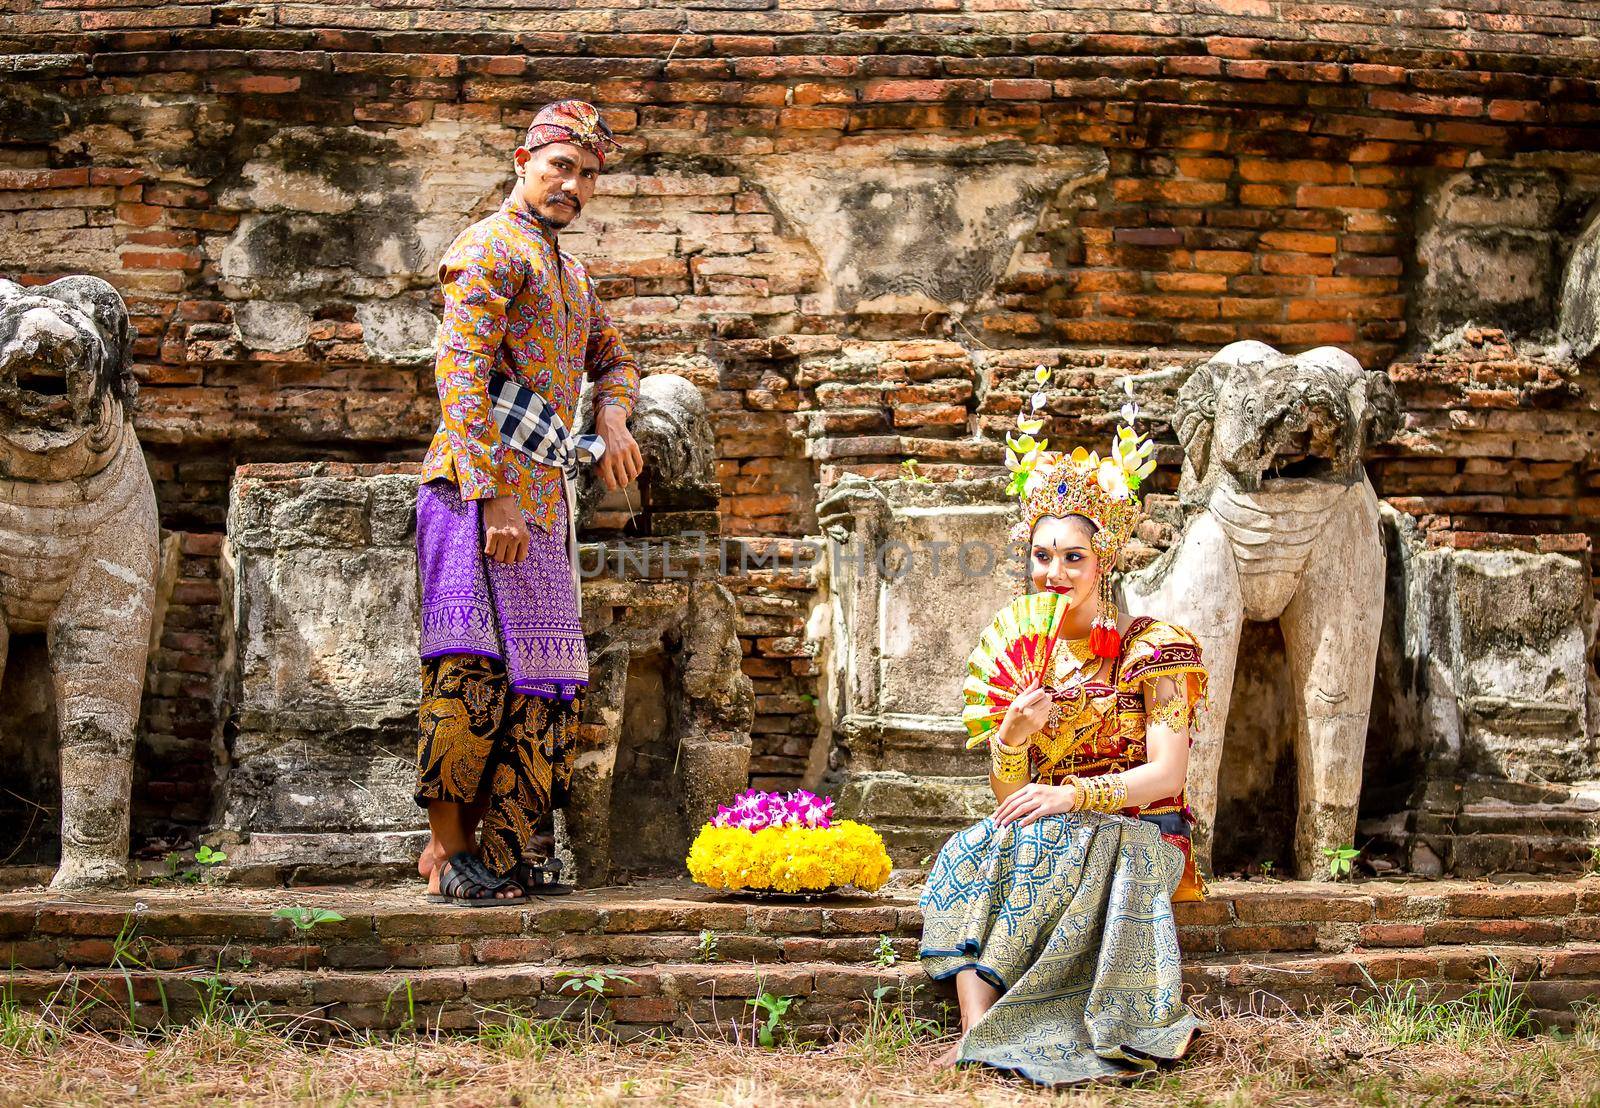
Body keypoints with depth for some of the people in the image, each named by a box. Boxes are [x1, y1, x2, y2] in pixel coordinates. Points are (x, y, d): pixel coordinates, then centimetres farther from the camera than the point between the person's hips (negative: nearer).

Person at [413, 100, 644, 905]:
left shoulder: (569, 273, 23)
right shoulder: (489, 250, -4)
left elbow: (613, 357, 36)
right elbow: (461, 377, -14)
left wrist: (613, 421, 11)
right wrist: (494, 499, -22)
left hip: (543, 500, 9)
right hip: (481, 491, -9)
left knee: (541, 680, 8)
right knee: (476, 671, -9)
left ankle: (509, 849, 13)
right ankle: (448, 853, -3)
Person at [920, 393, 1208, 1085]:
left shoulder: (1154, 648, -3)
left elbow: (1166, 774, -13)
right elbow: (1007, 794, 6)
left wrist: (1072, 795, -27)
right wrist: (1011, 738, -17)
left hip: (1139, 841, -4)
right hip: (1056, 841, 4)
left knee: (1031, 849, -34)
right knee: (973, 848, -29)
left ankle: (979, 1026, -26)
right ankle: (979, 1029, -39)